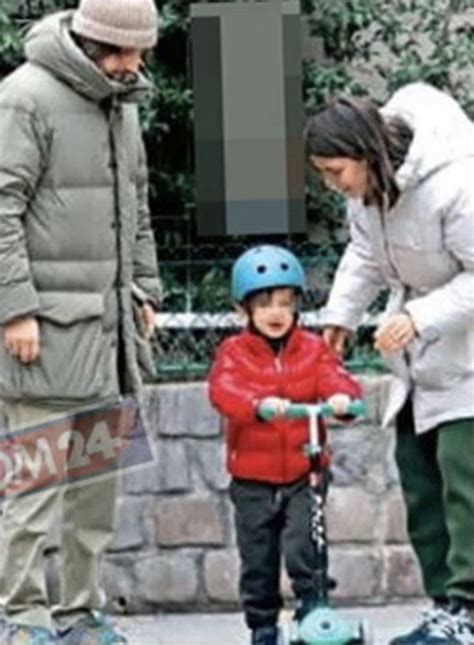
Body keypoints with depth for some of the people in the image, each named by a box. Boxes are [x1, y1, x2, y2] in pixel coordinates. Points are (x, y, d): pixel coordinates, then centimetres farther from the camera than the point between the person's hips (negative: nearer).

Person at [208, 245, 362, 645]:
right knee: (258, 558, 10)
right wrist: (259, 404, -41)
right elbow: (223, 390, -20)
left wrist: (342, 396, -38)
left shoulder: (313, 349, 3)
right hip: (252, 478, 1)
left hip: (303, 472, 0)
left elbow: (333, 377, -12)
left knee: (302, 547, -17)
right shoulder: (234, 352, -2)